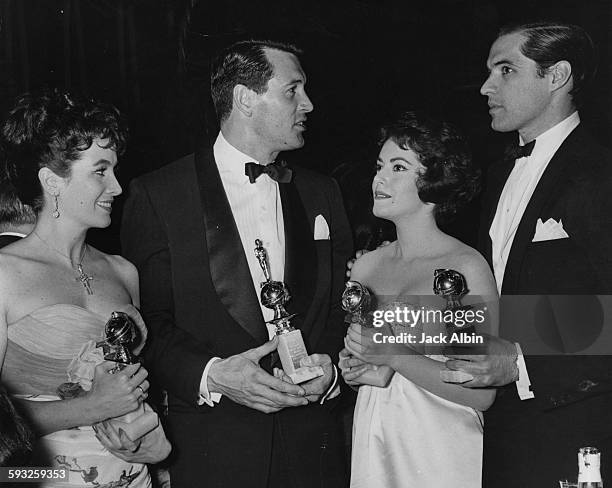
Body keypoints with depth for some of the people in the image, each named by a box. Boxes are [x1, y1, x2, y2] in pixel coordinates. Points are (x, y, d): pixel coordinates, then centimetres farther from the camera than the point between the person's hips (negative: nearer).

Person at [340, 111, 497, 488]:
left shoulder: (467, 267, -12)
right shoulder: (365, 266, 4)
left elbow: (482, 393, -16)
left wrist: (392, 356, -21)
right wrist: (353, 370, -2)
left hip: (440, 454, -5)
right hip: (371, 447, 5)